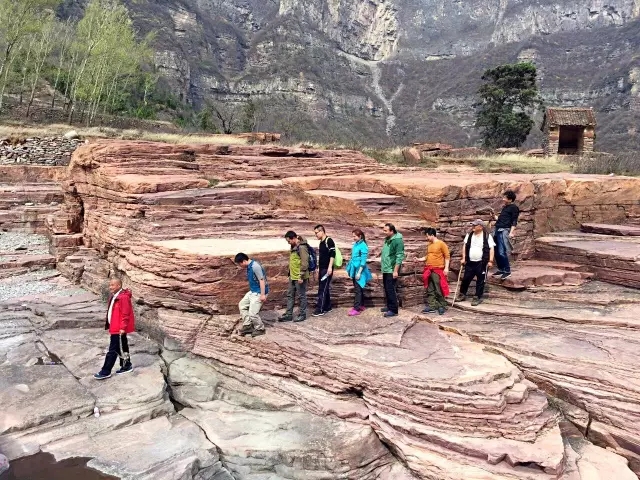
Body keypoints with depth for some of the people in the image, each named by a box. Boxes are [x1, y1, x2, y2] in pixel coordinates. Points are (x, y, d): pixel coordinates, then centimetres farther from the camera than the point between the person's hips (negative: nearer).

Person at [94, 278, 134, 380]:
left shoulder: (123, 297, -20)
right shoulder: (114, 296, 11)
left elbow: (125, 314, -22)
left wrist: (122, 327, -21)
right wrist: (109, 325, 19)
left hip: (119, 329, -10)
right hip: (115, 327, 10)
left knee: (113, 350, -4)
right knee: (122, 347, 18)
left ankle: (105, 372, 2)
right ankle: (126, 366, 29)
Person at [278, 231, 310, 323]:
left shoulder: (302, 247, -19)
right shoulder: (294, 247, 11)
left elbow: (304, 263, -22)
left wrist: (301, 276, -22)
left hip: (300, 278, -10)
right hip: (292, 277, 10)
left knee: (301, 296, 3)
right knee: (290, 295, 13)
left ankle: (302, 315, 15)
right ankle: (288, 315, 21)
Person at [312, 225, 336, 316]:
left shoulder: (329, 241, -11)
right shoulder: (321, 242, 16)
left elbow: (332, 255, -17)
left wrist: (330, 267, -21)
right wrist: (319, 268, 23)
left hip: (327, 269, -9)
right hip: (322, 269, 9)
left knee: (322, 289, -9)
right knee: (325, 288, 13)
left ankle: (320, 309, -8)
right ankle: (327, 307, 21)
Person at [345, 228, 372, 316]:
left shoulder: (363, 246, -16)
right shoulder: (355, 244, 8)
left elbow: (363, 261, -17)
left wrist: (359, 272, -19)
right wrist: (350, 269, 17)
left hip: (359, 270, -8)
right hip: (354, 270, 8)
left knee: (358, 289, -6)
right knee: (358, 288, 16)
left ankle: (357, 309, -3)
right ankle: (361, 306, 27)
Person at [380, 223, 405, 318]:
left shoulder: (397, 240, -16)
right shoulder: (387, 239, 11)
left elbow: (399, 257, -20)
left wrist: (395, 271, -22)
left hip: (392, 270, -9)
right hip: (386, 269, 9)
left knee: (391, 290, -6)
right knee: (387, 289, 15)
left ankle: (393, 310, 0)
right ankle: (389, 306, 26)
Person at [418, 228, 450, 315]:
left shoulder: (441, 244, -7)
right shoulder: (429, 245, 13)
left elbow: (447, 256, -7)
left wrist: (446, 268, -13)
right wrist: (419, 259, 9)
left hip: (438, 270, -7)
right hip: (429, 270, 7)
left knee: (439, 290, -2)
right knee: (430, 290, 8)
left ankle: (442, 306, 6)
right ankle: (431, 306, 13)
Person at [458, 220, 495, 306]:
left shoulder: (487, 236, -6)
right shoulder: (469, 235, 7)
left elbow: (491, 249, -6)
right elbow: (465, 246, 12)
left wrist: (490, 261, -12)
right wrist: (463, 258, 6)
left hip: (482, 263, -4)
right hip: (470, 262, 4)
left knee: (480, 281, 4)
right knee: (466, 278, 8)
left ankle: (478, 297, 13)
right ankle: (462, 294, 23)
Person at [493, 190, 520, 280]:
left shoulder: (514, 208, -3)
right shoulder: (504, 207, 21)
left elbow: (514, 221, -10)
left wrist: (511, 232, -20)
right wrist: (495, 217, 12)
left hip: (505, 231, -9)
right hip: (498, 230, 9)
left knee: (502, 252, -15)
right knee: (496, 252, 10)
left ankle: (507, 271, -5)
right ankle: (501, 269, 21)